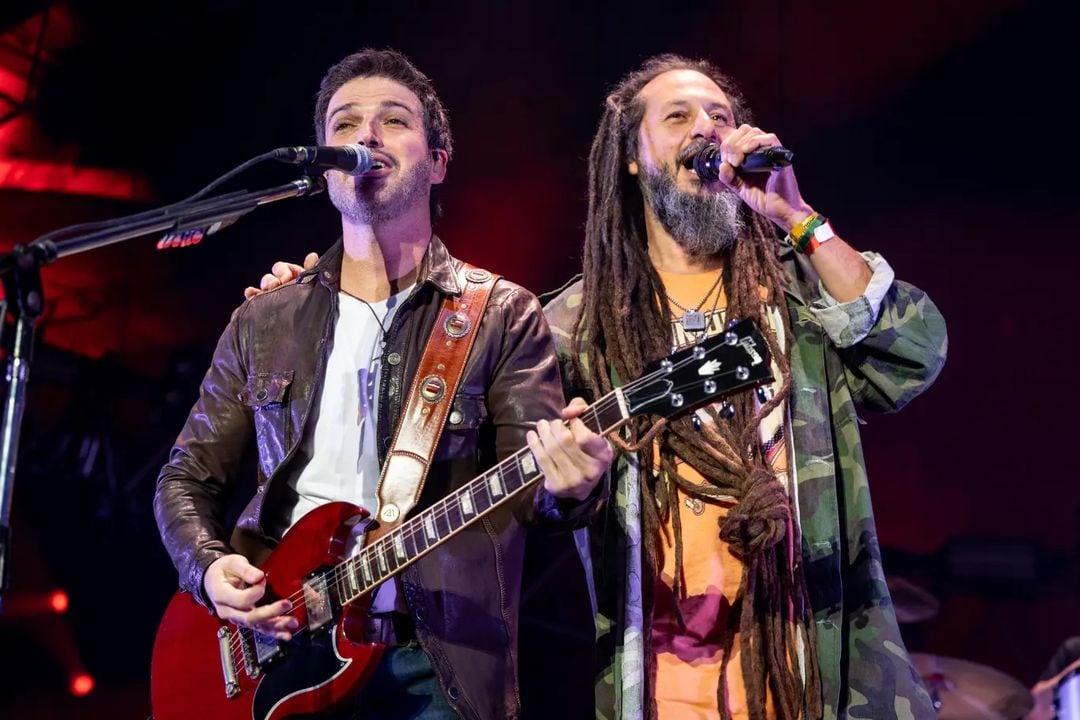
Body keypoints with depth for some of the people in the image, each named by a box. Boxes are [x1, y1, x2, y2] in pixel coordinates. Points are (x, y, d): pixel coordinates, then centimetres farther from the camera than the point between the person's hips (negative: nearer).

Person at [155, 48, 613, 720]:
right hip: (271, 651, 3)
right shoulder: (262, 321, 9)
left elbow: (531, 481, -8)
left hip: (430, 665, -2)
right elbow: (188, 478, 13)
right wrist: (210, 566, -6)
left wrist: (567, 485, -31)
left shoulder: (504, 317, 1)